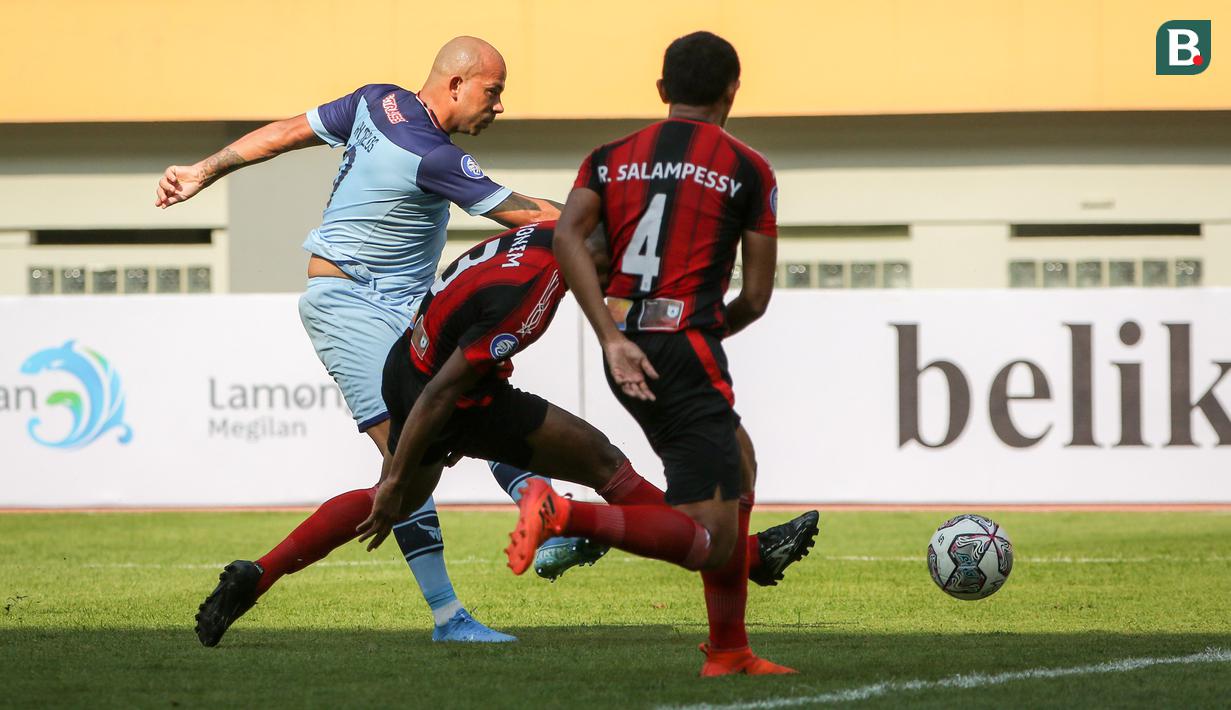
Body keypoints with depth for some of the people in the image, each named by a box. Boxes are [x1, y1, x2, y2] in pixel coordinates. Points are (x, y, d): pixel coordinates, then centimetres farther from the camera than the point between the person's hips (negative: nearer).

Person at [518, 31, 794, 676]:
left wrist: (612, 339, -10)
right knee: (710, 541, -8)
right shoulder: (747, 170, 3)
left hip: (627, 352, 6)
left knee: (736, 464, 27)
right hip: (688, 345, -6)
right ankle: (565, 518, -31)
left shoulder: (612, 158, 12)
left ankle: (729, 651, 26)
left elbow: (568, 238, -7)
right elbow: (756, 297, 1)